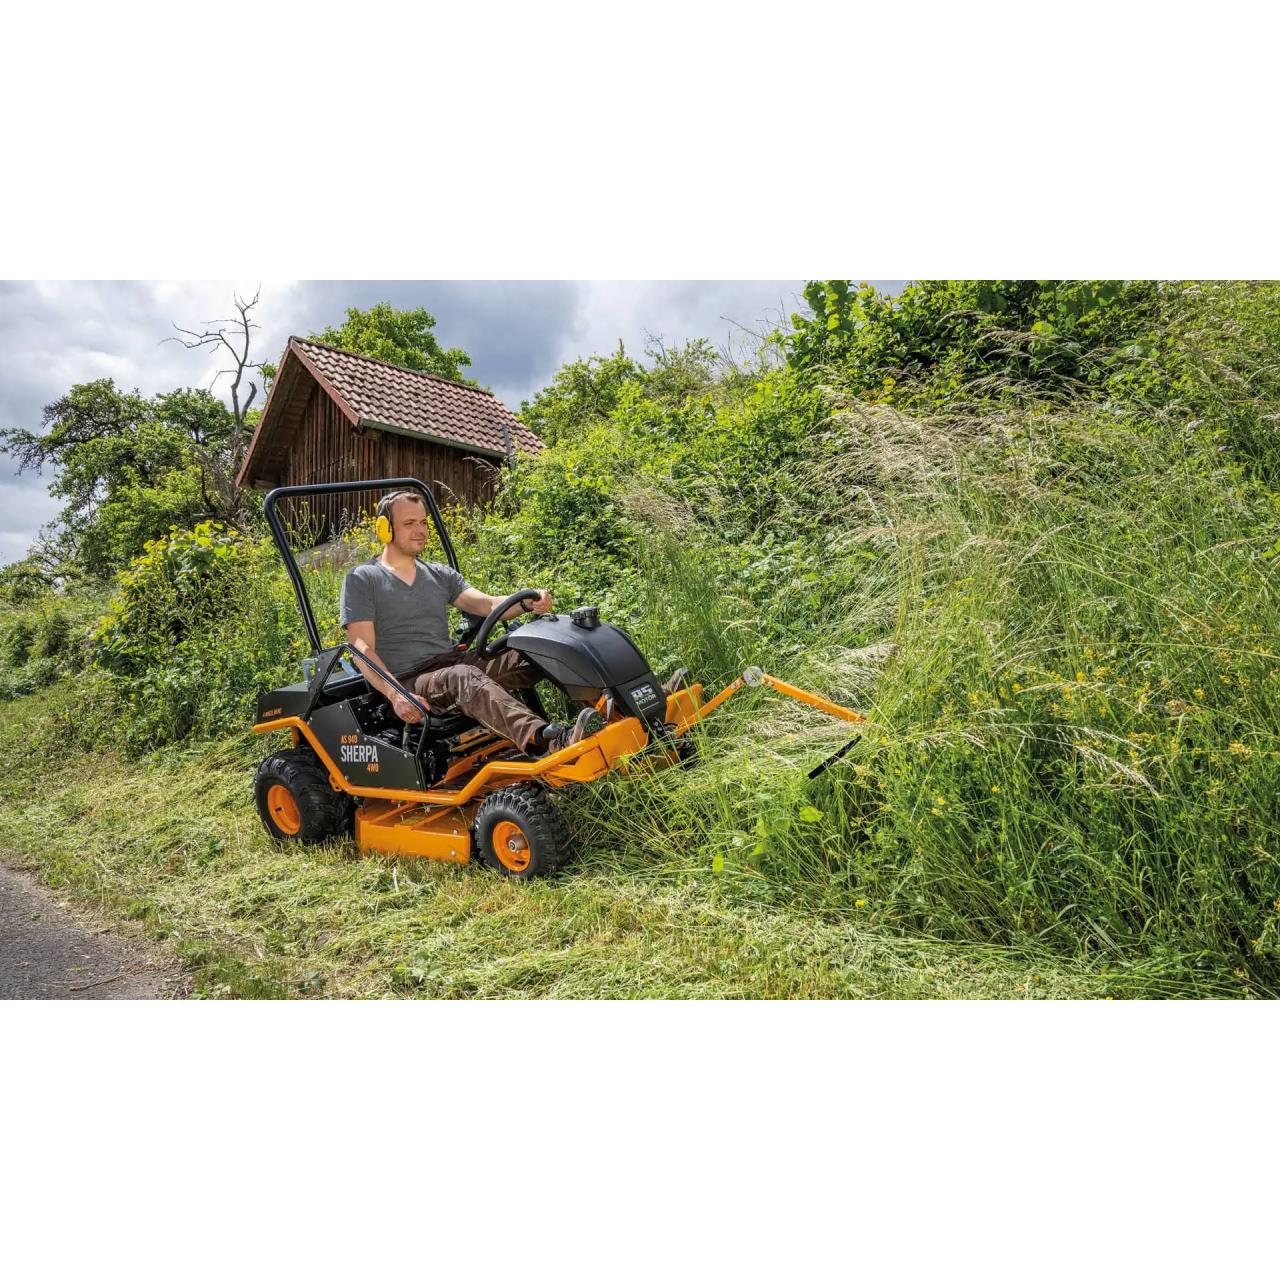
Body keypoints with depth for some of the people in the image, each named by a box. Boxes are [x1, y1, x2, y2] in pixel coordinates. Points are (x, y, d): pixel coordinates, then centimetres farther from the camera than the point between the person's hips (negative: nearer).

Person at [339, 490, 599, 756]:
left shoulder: (441, 575, 20)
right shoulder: (361, 580, 5)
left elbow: (486, 604, 5)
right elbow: (362, 649, -5)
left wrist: (529, 603, -17)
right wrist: (395, 695, -22)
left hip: (454, 662, 6)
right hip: (408, 681, -6)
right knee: (465, 678, -39)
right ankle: (549, 741, -62)